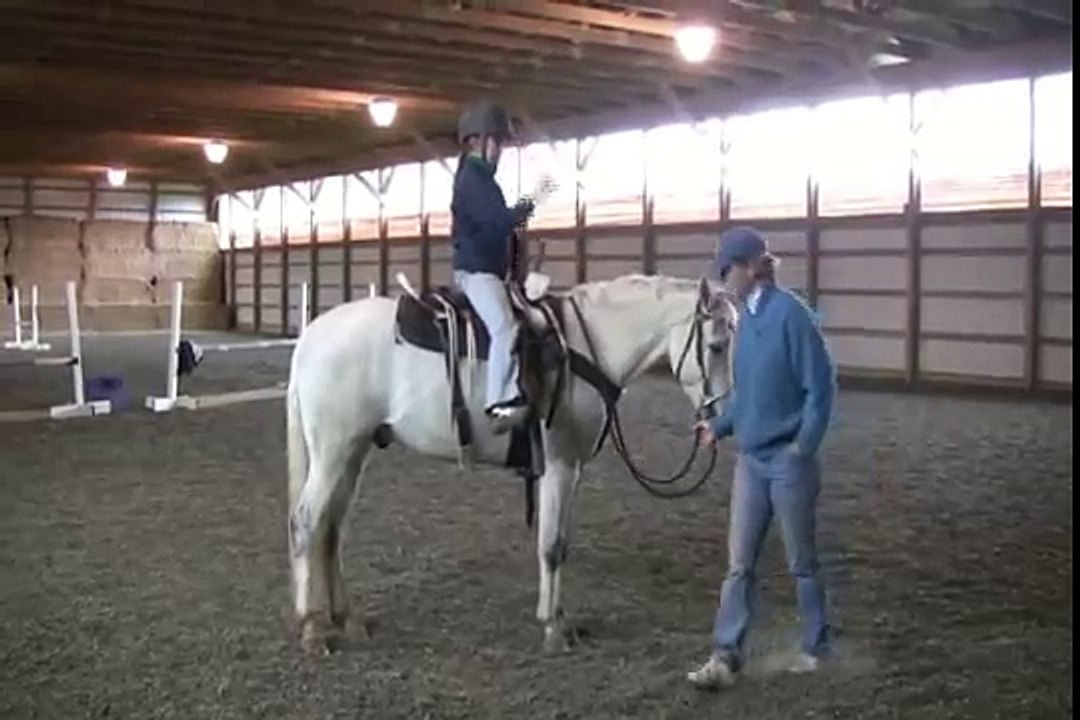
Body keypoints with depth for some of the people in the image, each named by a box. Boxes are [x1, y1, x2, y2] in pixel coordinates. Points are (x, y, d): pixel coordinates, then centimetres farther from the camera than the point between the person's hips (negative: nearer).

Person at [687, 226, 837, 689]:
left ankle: (816, 649, 27)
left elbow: (820, 386, -16)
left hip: (788, 462, -7)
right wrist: (720, 425, 11)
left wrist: (803, 447, -18)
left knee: (800, 561, 10)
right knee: (739, 564, 7)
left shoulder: (790, 314, -17)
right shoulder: (747, 317, 6)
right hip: (750, 460, 7)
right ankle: (726, 657, 12)